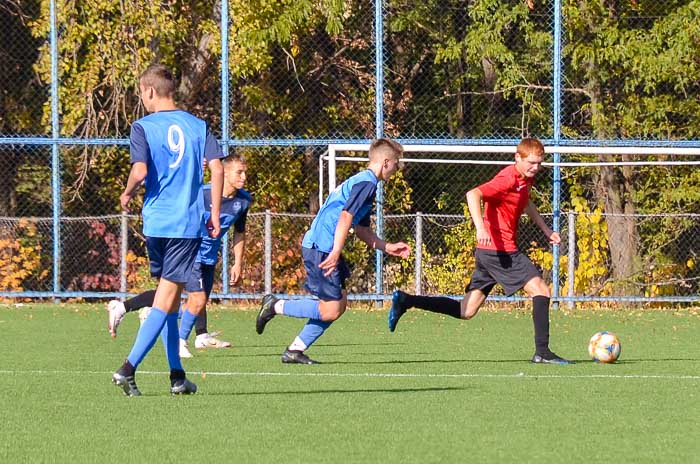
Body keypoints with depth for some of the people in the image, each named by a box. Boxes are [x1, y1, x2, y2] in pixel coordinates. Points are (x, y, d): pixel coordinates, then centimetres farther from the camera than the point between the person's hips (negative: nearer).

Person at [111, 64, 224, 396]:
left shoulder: (143, 127, -2)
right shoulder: (198, 126, 6)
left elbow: (140, 170, -15)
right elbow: (217, 168, -2)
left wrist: (127, 195, 4)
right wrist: (215, 214, 3)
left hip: (156, 221, 0)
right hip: (189, 223, 0)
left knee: (167, 298, 14)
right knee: (167, 299, -3)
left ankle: (177, 375, 14)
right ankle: (129, 367, -16)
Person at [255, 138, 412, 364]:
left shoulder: (361, 182, 21)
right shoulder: (367, 183, -11)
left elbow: (361, 229, 28)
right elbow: (345, 217, -21)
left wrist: (388, 248, 24)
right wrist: (335, 253, -25)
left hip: (318, 247, 11)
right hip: (321, 248, -11)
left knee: (339, 303, 11)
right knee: (331, 310, -9)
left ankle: (295, 350, 11)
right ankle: (276, 306, 0)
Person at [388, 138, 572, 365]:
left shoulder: (526, 179, 15)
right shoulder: (507, 179, -15)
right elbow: (473, 194, -28)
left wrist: (546, 229, 33)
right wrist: (481, 228, -39)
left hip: (487, 252, 10)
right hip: (499, 250, -10)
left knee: (466, 311, 9)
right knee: (540, 290, -10)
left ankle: (405, 301, 10)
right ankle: (542, 352, -9)